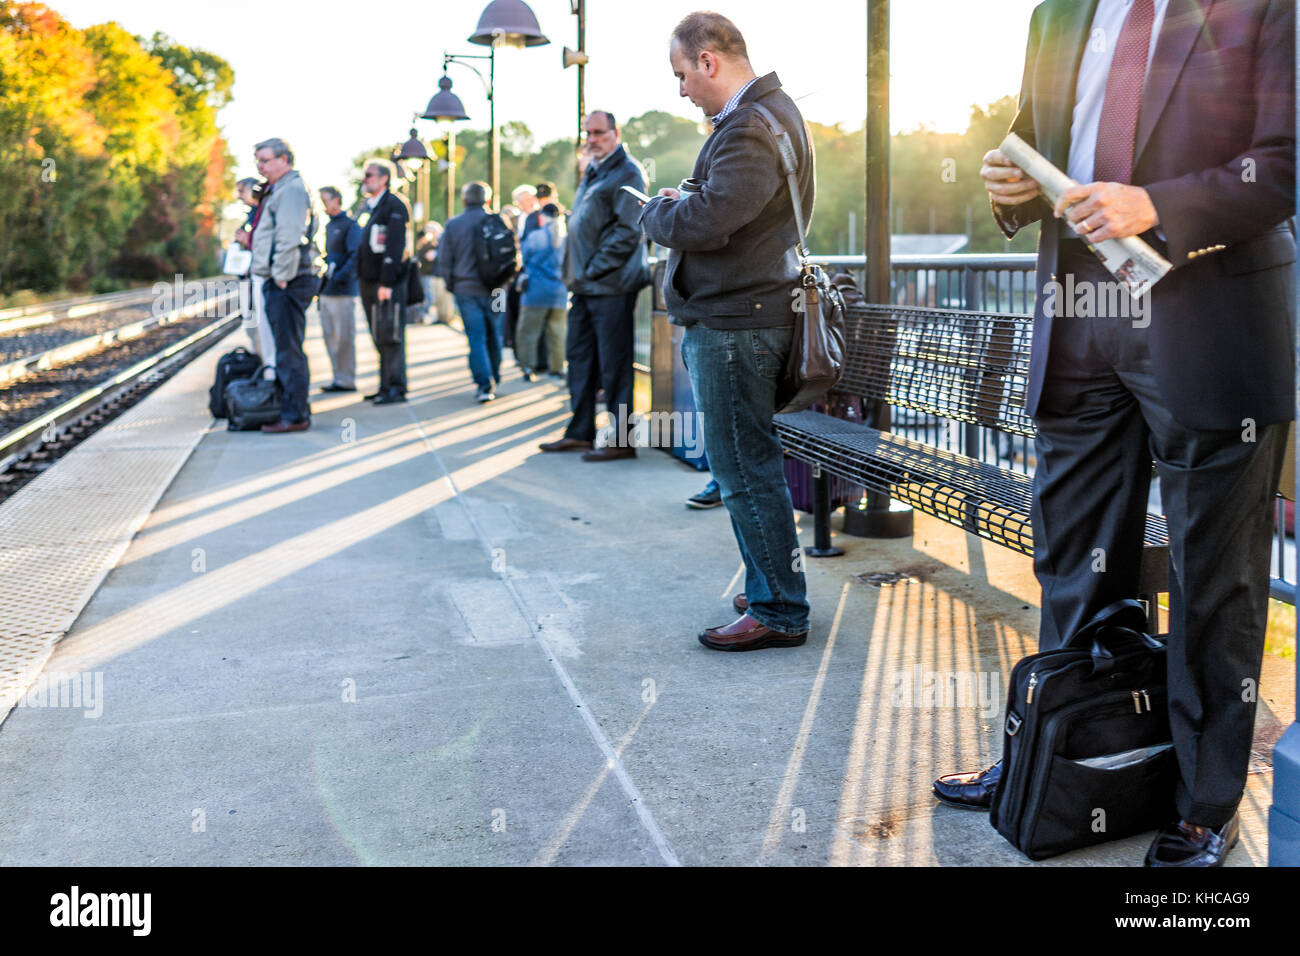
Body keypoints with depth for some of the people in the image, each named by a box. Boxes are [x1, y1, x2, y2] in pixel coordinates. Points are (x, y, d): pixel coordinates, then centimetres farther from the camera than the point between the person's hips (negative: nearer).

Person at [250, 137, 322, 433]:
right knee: (287, 348, 14)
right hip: (280, 280, 11)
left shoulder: (291, 190, -12)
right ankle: (296, 408, 21)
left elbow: (289, 238, -20)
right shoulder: (278, 190, 22)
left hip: (288, 283, -11)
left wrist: (282, 278, -20)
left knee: (289, 350, -9)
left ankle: (295, 416, -7)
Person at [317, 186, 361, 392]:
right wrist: (320, 287, 16)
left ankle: (347, 380, 0)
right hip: (326, 292, 8)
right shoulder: (328, 226, 19)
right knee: (329, 336, 9)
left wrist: (339, 278, -23)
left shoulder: (350, 225, -6)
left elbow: (356, 257, -15)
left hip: (342, 291, -8)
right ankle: (338, 377, 15)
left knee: (344, 337, -5)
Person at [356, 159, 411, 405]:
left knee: (391, 338, -7)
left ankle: (396, 387, -4)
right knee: (379, 338, 11)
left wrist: (386, 283, -21)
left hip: (388, 283, -9)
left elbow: (394, 248, -16)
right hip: (369, 283, 9)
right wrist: (362, 280, 16)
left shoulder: (394, 206, -10)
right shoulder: (368, 207, 18)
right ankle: (386, 386, 16)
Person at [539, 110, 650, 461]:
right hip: (585, 287, 10)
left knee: (614, 363, -5)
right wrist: (575, 273, 13)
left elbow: (628, 232, -17)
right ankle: (580, 432, 22)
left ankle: (621, 439, 1)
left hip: (611, 286, -9)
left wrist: (593, 269, -15)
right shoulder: (592, 174, 20)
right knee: (579, 358, 13)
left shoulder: (627, 173, -8)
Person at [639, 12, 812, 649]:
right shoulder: (763, 113, 18)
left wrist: (655, 211, -6)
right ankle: (770, 595, 27)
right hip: (732, 316, 11)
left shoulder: (752, 130, -18)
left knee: (746, 471, -4)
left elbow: (705, 223, -27)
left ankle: (778, 613, 5)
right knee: (748, 467, 16)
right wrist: (678, 207, 4)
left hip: (735, 326, -11)